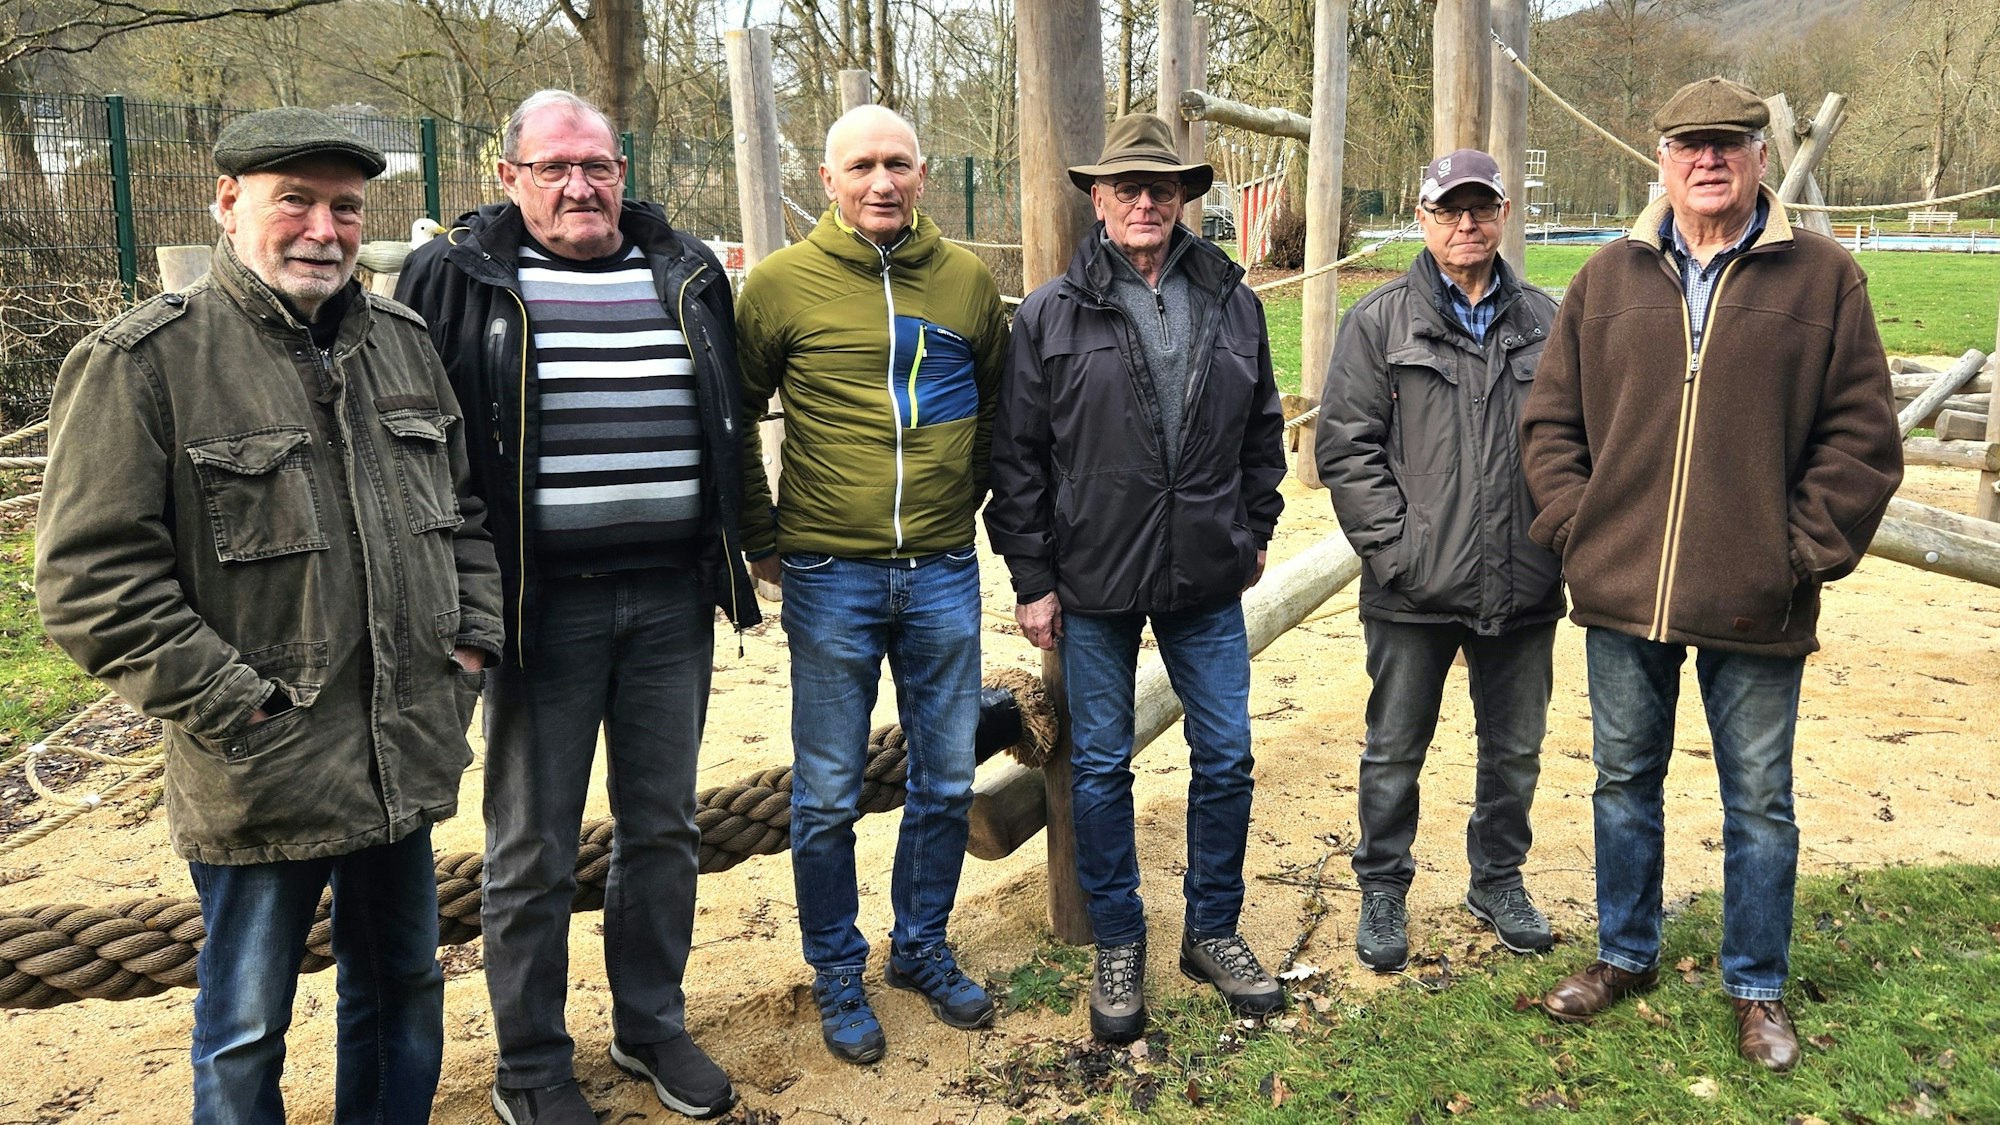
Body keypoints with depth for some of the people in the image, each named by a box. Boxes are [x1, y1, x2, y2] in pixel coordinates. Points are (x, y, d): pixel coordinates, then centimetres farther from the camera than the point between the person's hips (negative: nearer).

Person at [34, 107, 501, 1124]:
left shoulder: (401, 339, 8)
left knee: (405, 985, 21)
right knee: (245, 1033, 11)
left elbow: (464, 507, 17)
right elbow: (90, 579, -14)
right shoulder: (146, 361, -10)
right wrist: (234, 707, -16)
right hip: (259, 780, -5)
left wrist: (472, 637, 6)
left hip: (406, 760, 6)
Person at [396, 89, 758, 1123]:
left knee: (663, 826, 15)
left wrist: (731, 561, 13)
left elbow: (728, 426, 16)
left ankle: (652, 1027, 33)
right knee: (533, 850, 7)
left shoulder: (689, 276, 9)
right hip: (541, 603, -3)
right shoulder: (455, 280, -1)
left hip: (671, 600, 4)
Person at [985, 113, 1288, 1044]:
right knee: (1100, 766, 8)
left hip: (1208, 582, 3)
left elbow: (1262, 432, 15)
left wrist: (1253, 533, 12)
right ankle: (1118, 946, 25)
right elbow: (1018, 458, -4)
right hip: (1093, 585, -2)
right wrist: (1032, 580, -5)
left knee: (1226, 757, 8)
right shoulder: (1052, 316, -4)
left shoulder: (1233, 304, 5)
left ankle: (1213, 931, 29)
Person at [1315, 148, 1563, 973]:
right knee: (1395, 751, 9)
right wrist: (1396, 546, -13)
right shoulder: (1381, 321, -1)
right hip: (1415, 589, -3)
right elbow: (1345, 446, -6)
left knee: (1515, 750, 16)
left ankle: (1499, 880, 36)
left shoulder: (1545, 320, 7)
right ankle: (1383, 891, 27)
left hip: (1523, 587, 3)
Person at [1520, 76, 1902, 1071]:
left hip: (1757, 609, -2)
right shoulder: (1608, 278, 6)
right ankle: (1625, 956, 34)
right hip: (1623, 594, 2)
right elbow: (1550, 419, 8)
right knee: (1625, 782, 15)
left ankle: (1757, 988, 29)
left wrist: (1804, 550, -8)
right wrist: (1577, 529, -2)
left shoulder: (1823, 279, -1)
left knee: (1759, 802, 10)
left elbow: (1862, 435, -2)